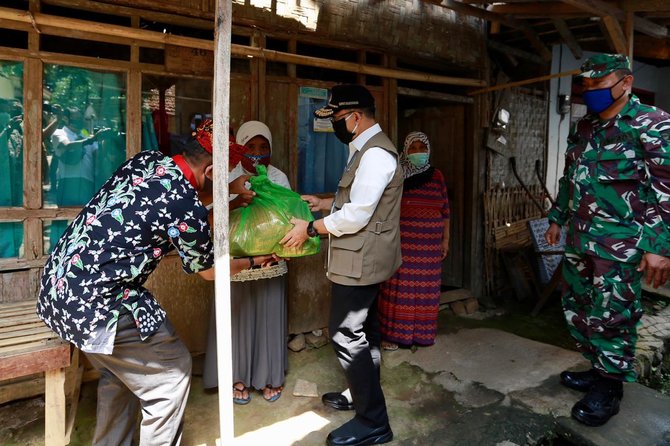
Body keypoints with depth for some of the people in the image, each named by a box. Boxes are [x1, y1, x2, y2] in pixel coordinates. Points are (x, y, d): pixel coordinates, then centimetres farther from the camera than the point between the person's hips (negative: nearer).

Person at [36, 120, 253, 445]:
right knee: (173, 370, 8)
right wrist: (252, 262, 17)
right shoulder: (188, 209, -18)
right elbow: (208, 270, 1)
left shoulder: (146, 160, 3)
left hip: (56, 284, 9)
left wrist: (229, 190, 22)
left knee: (120, 372, 26)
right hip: (95, 302, -9)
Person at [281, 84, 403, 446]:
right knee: (363, 329, 21)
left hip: (360, 261, -11)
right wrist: (325, 202, 9)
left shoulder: (375, 153, -20)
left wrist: (310, 228, -16)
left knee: (346, 335, -3)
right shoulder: (367, 149, 12)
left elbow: (357, 215, -25)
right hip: (364, 258, 11)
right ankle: (363, 394, 40)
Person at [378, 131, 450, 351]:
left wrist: (445, 239, 8)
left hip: (429, 244, 3)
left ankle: (422, 332, 25)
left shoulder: (436, 176, 7)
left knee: (425, 288, 9)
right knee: (398, 288, 1)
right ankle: (392, 334, 12)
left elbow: (445, 210, 10)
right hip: (401, 243, -3)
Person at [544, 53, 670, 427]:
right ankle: (598, 369, 34)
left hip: (620, 245, -8)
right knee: (577, 307, 15)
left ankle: (609, 389, 18)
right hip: (579, 240, 8)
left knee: (610, 316, 0)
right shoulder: (583, 128, 13)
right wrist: (557, 218, 23)